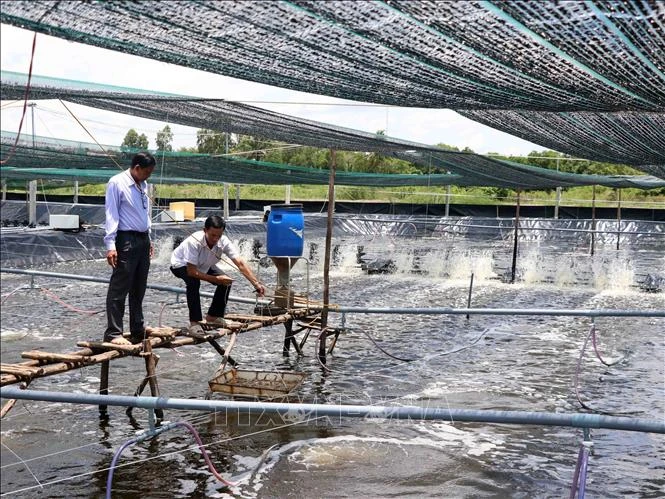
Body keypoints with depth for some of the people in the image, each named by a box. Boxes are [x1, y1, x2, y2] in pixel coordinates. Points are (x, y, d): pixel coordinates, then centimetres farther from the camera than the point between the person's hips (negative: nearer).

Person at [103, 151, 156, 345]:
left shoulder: (143, 185, 12)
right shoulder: (117, 183, -10)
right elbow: (111, 215, -14)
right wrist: (110, 245, -19)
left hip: (143, 239, 8)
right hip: (126, 240, -8)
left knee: (139, 289, 14)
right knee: (119, 289, -7)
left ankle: (138, 331, 22)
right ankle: (113, 333, -5)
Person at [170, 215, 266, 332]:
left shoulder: (224, 242, -27)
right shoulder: (194, 242, -39)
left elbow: (240, 264, -31)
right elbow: (191, 272, -38)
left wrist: (256, 283, -42)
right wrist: (216, 279, -39)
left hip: (203, 266, 5)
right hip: (181, 265, -5)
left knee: (226, 281, -11)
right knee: (194, 282, -35)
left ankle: (213, 316, 9)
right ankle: (194, 322, -22)